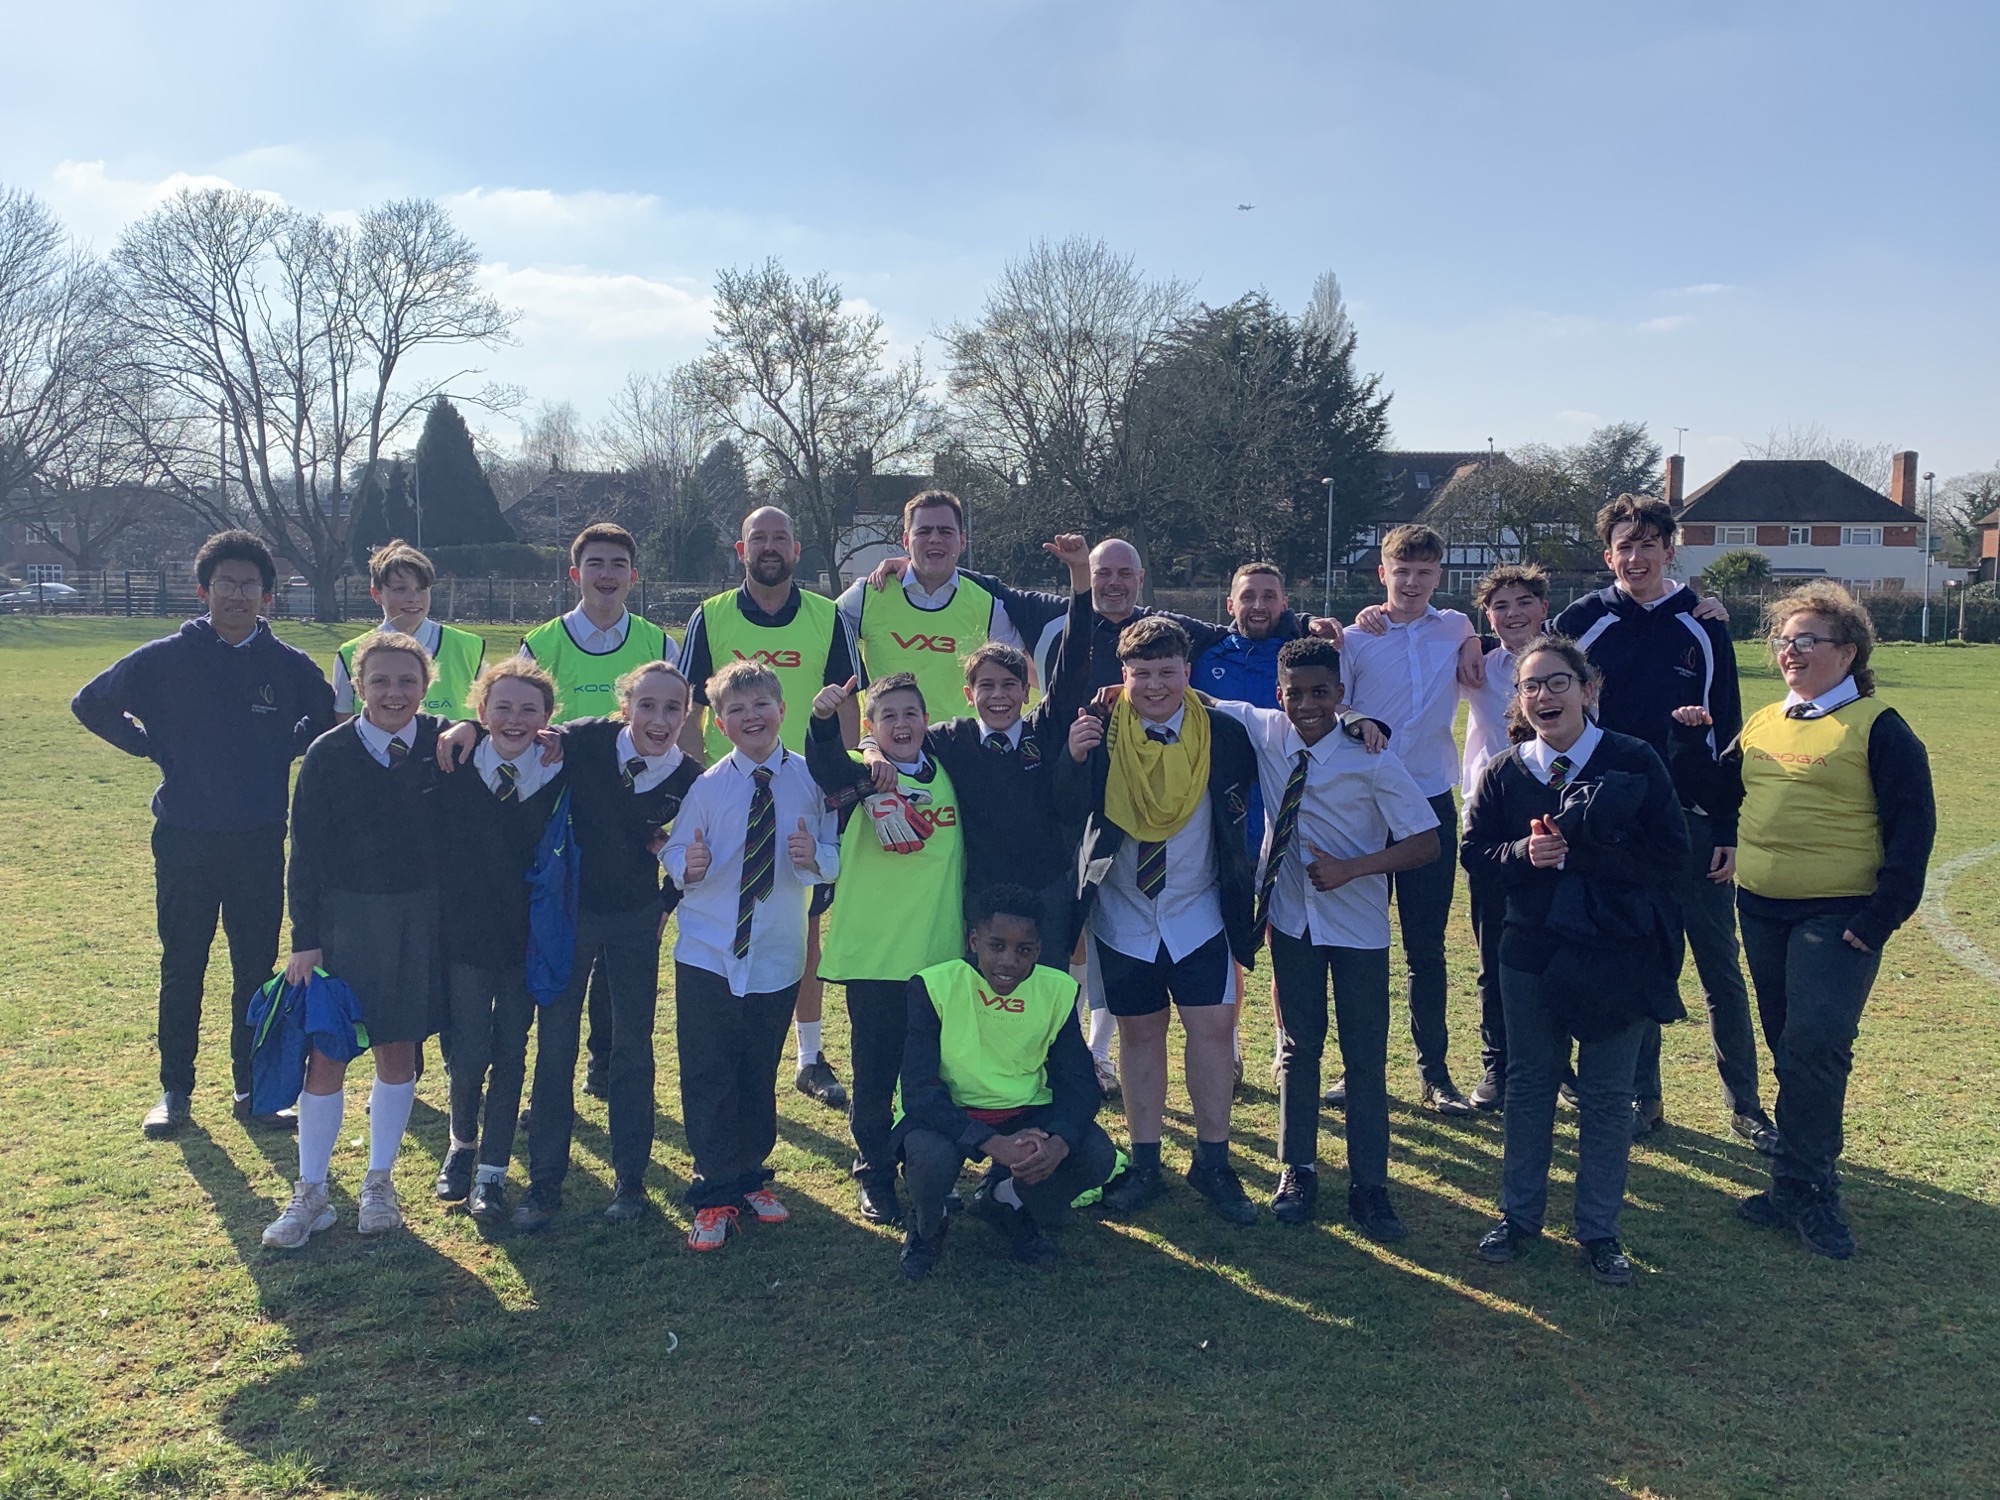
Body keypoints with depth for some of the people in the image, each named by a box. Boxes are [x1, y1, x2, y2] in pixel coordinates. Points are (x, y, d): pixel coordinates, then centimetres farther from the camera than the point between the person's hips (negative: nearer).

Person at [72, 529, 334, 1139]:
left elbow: (331, 718, 17)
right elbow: (91, 703, 9)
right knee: (181, 968, 9)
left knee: (257, 968, 7)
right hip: (184, 842, -1)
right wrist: (152, 746, 1)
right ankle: (174, 1089, 21)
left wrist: (285, 750, 3)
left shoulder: (290, 666, -1)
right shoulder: (166, 658, -3)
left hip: (261, 842, 1)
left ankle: (252, 1088, 19)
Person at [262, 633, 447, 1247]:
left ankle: (380, 1183, 25)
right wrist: (305, 940, -5)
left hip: (420, 920, 1)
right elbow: (306, 852, -3)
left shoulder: (444, 747, -3)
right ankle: (311, 1193, 16)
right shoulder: (329, 755, -6)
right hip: (344, 916, -1)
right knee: (325, 1054, 1)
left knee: (398, 1052, 10)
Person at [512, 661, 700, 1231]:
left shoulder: (690, 780, -13)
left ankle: (631, 1177, 22)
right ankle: (544, 1180, 17)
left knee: (631, 1046, 8)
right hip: (569, 910, -1)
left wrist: (669, 901, 1)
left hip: (635, 921, 1)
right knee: (555, 1045, 4)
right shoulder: (585, 743, -18)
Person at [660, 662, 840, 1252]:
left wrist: (815, 857, -23)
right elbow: (674, 853, -4)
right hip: (707, 955, -1)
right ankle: (715, 1192, 16)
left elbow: (836, 856, -2)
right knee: (707, 1076, 2)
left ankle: (750, 1175, 36)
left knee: (759, 1075, 16)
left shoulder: (811, 779, -5)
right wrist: (688, 865, -25)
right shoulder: (708, 784, -5)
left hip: (777, 959, 1)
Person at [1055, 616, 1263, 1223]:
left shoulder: (1223, 732, -7)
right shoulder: (1100, 729, -9)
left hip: (1197, 914, 0)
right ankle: (1144, 1165, 20)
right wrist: (1074, 757, -27)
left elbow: (1239, 813, 2)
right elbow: (1067, 814, -12)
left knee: (1213, 1025, -3)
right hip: (1123, 916, 0)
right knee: (1139, 1032, 9)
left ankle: (1213, 1163, 12)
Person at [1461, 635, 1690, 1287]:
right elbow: (1474, 851, 4)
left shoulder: (1634, 762, -7)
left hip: (1616, 951, -2)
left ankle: (1599, 1230, 22)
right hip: (1531, 949, 2)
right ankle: (1518, 1216, 27)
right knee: (1528, 1085, 13)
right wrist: (1523, 854, -17)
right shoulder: (1502, 773, 1)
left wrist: (1580, 852, -21)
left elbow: (1670, 848, -11)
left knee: (1607, 1097, 7)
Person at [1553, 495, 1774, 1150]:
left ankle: (1745, 1104, 17)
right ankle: (1642, 1098, 21)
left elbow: (1728, 736, 3)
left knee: (1721, 971, 4)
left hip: (1693, 826, 0)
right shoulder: (1581, 623, 1)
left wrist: (1729, 830, -3)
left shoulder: (1704, 630, 2)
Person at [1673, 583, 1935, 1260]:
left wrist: (1881, 915, -14)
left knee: (1814, 1051, -11)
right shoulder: (1761, 724, 11)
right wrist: (1692, 740, 2)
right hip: (1761, 910, 6)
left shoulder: (1877, 727, -7)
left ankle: (1799, 1187, 2)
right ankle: (1807, 1188, 24)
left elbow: (1912, 825, -9)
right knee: (1791, 1051, 13)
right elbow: (1716, 794, 17)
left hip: (1838, 917, -6)